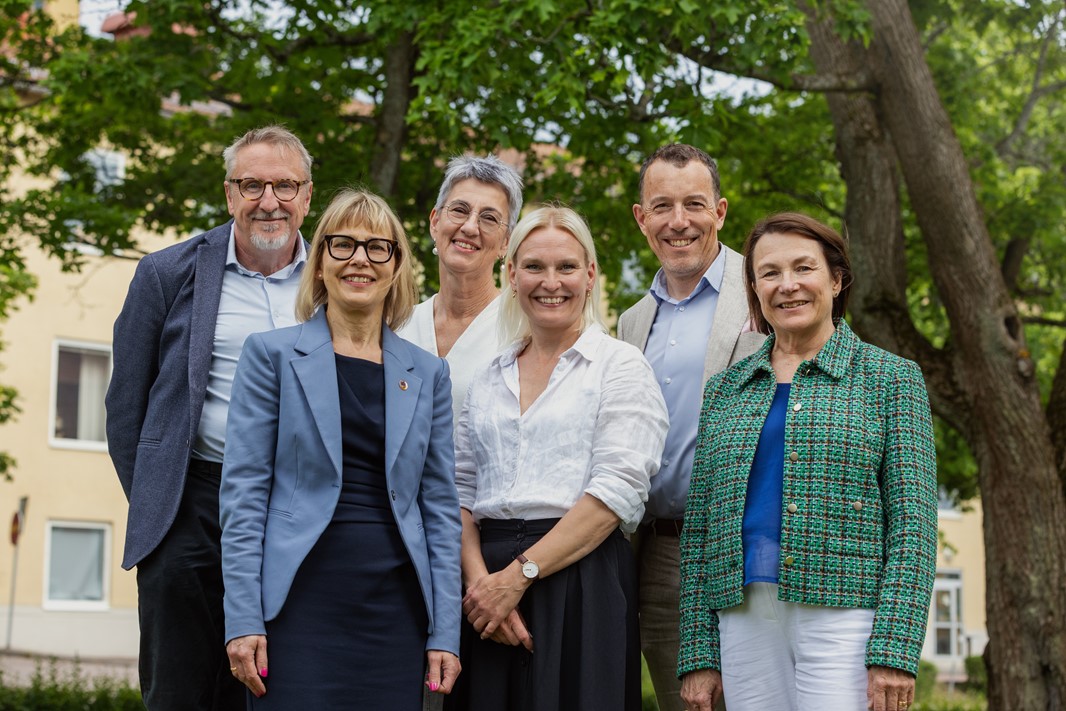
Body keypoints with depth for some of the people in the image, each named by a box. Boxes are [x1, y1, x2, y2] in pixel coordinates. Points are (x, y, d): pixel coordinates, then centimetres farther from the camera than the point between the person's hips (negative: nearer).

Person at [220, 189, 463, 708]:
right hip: (300, 601, -3)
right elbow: (243, 491, -1)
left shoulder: (428, 373, 11)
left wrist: (444, 634, 3)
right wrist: (242, 620, -9)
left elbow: (441, 505, 10)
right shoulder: (272, 354, 3)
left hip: (395, 607, 3)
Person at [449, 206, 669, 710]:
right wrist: (479, 579, -8)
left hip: (580, 582, -4)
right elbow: (461, 491, 10)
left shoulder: (619, 364, 0)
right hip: (487, 587, 4)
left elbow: (617, 491, -10)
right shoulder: (490, 378, 16)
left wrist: (518, 575, -13)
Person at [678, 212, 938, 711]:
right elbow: (699, 525, 14)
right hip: (744, 623, 4)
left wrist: (894, 651, -12)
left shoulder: (889, 379, 4)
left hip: (843, 615, -4)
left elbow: (913, 522, -2)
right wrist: (697, 653, 7)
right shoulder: (725, 390, 15)